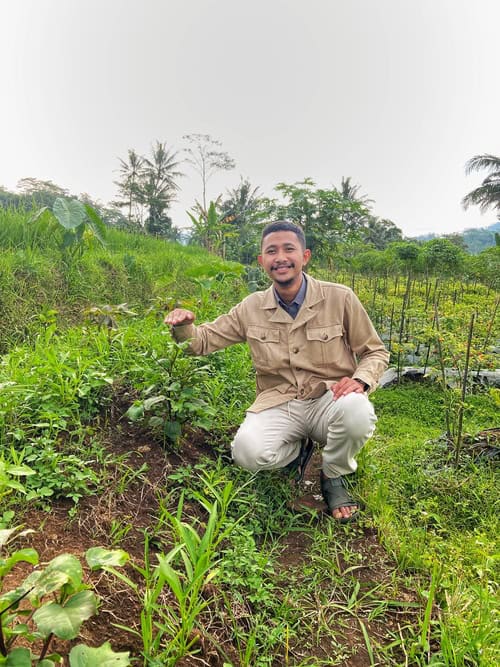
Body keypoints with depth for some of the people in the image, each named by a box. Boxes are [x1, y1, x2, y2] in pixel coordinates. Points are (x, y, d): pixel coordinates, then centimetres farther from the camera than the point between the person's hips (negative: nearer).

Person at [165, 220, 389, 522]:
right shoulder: (252, 308, 2)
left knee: (357, 412, -35)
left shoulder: (340, 298, -5)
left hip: (330, 399, 0)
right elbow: (204, 340, 9)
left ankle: (334, 477, 0)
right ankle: (298, 449, 9)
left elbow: (376, 352, 4)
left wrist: (360, 380, -19)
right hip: (278, 405, 1)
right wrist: (183, 326, -15)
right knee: (247, 451, -29)